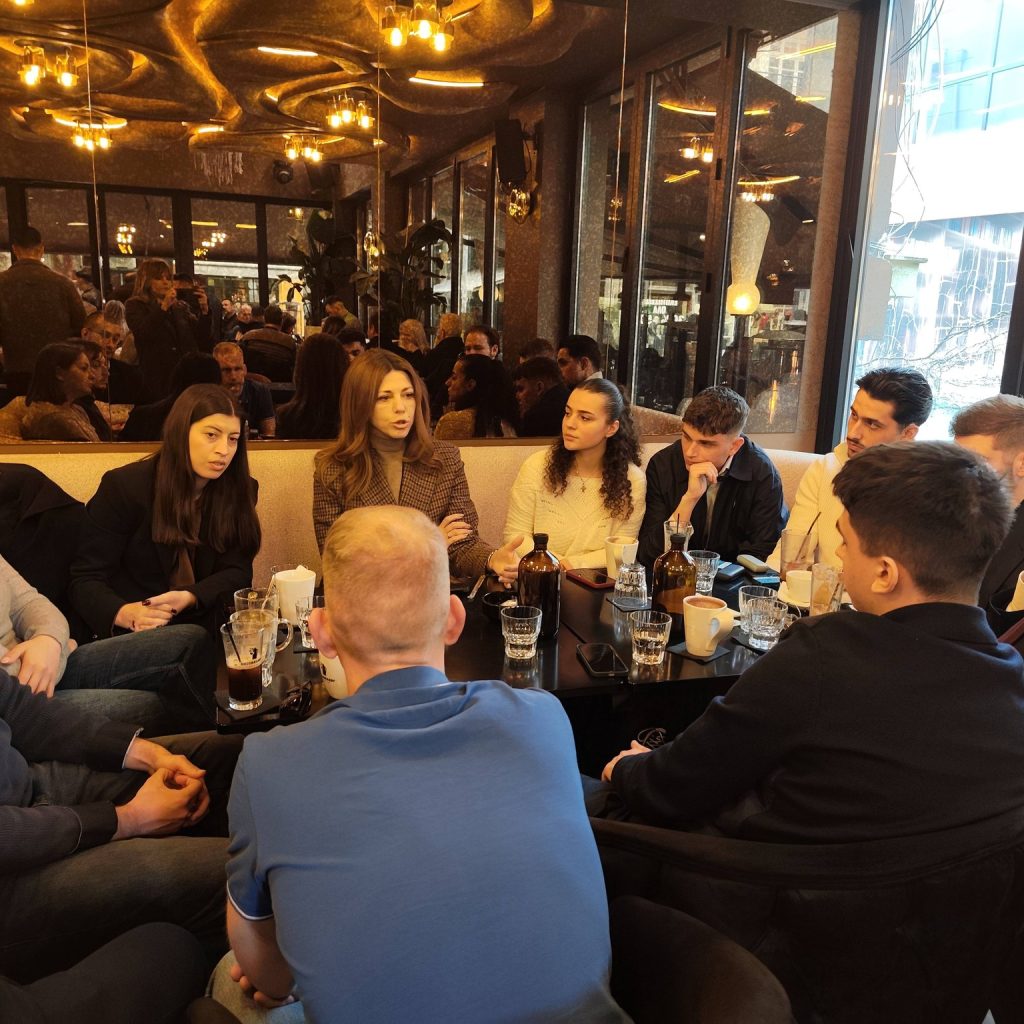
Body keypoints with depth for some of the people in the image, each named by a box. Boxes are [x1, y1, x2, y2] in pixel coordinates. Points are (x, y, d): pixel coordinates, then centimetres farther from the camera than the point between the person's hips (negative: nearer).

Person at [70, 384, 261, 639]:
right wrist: (125, 613, -31)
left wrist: (189, 598, -22)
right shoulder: (124, 486, -7)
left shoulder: (240, 491, 2)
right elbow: (86, 579, -8)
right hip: (135, 635, -2)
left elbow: (237, 571, 0)